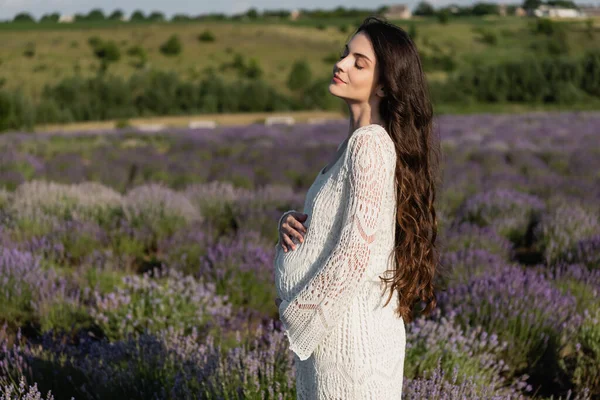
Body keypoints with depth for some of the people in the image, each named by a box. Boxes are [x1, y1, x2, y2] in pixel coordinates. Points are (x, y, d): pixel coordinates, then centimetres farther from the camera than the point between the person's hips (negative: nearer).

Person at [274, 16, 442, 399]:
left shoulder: (370, 143, -19)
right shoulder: (358, 140, 8)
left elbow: (354, 256, -23)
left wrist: (296, 313, -13)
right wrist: (292, 221, -2)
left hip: (351, 329, -9)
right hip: (332, 322, 9)